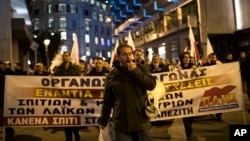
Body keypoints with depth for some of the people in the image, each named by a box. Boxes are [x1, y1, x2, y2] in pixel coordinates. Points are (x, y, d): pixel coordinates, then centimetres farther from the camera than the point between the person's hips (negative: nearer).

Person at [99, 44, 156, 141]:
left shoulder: (141, 69, 4)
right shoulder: (112, 75, 4)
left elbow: (151, 85, -9)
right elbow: (107, 101, 8)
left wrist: (135, 71, -13)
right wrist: (103, 121, 12)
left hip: (141, 122, 0)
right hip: (121, 124, 0)